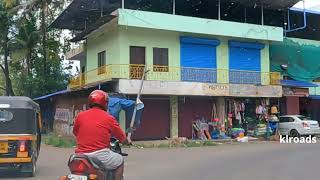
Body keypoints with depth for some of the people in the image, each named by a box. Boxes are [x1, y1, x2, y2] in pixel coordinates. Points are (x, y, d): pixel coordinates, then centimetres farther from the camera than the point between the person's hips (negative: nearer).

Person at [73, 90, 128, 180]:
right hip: (99, 155, -4)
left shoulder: (80, 116, 4)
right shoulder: (109, 118, -2)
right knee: (120, 160, 20)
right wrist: (127, 141, 29)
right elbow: (122, 138, 6)